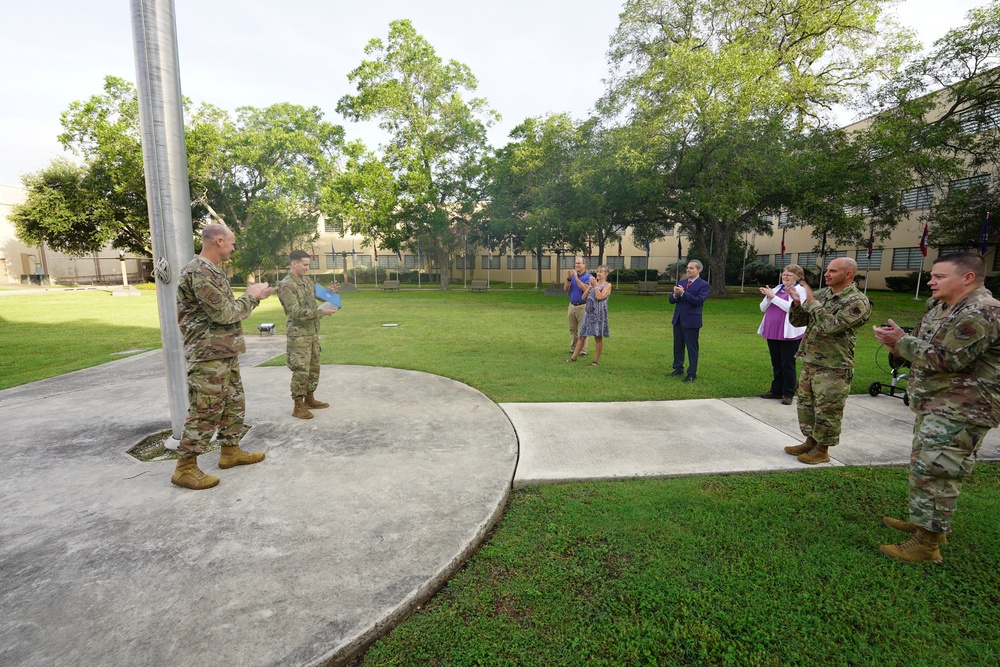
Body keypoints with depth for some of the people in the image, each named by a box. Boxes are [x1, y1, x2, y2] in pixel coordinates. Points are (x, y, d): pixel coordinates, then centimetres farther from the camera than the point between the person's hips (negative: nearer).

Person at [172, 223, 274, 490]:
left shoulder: (212, 271, 16)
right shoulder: (199, 272, -18)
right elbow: (224, 313, -21)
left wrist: (254, 296, 9)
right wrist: (251, 297, -8)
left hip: (226, 353, 10)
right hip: (209, 356, -10)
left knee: (234, 403, 17)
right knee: (205, 412, -3)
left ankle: (231, 452, 30)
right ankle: (185, 468, 9)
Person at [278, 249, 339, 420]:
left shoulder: (308, 280, 9)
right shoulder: (286, 286, -16)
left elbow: (318, 295, 26)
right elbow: (296, 312, -22)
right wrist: (321, 312, -24)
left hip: (313, 332, 8)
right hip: (298, 334, -8)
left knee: (314, 367, 15)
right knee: (301, 371, -4)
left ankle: (309, 399, 29)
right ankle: (298, 406, 6)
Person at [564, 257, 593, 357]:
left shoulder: (588, 277, -5)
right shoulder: (573, 275, 10)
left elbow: (585, 289, -21)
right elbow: (565, 289, 3)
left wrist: (576, 278, -20)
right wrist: (568, 278, -11)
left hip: (582, 306, -5)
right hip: (572, 305, 6)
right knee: (573, 329, 11)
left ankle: (583, 350, 2)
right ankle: (573, 348, 20)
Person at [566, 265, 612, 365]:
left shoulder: (607, 285, -1)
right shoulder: (592, 283, 16)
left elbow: (600, 297, -16)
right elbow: (584, 297, 9)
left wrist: (595, 285, -10)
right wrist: (590, 287, -3)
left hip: (599, 313, -5)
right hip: (588, 312, 6)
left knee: (598, 337, 1)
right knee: (582, 335, 7)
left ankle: (597, 359, 12)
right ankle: (574, 357, 14)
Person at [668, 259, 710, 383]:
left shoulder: (703, 285, -7)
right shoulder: (681, 283, 11)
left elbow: (698, 300, -21)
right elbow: (671, 299, 6)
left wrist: (683, 293, -25)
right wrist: (675, 295, -16)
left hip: (691, 320, -6)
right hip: (678, 319, 6)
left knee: (692, 348, 1)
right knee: (677, 346, 14)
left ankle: (692, 373, 8)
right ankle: (678, 368, 28)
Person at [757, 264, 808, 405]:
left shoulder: (799, 290, -4)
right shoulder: (777, 288, 12)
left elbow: (791, 308, -20)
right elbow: (763, 308, 7)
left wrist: (773, 296, -19)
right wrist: (767, 296, -11)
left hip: (789, 334, -6)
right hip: (772, 332, 6)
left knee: (787, 365, 1)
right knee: (776, 364, 14)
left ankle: (788, 394, 10)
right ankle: (776, 390, 24)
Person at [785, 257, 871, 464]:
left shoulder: (858, 302, -12)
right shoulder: (821, 294, 9)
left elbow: (830, 326, -25)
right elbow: (797, 322, 11)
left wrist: (811, 302, -19)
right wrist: (797, 303, -8)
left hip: (833, 368, -7)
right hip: (809, 362, 8)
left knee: (827, 411, 2)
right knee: (805, 404, 17)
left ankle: (822, 450, 17)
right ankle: (810, 442, 32)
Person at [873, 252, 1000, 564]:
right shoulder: (940, 307, 11)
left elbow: (946, 359, -25)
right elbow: (923, 345, 19)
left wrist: (900, 341, -18)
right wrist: (898, 342, -1)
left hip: (960, 410, -10)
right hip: (934, 403, 10)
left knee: (932, 471, -8)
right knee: (924, 465, 19)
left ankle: (927, 543, 1)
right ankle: (924, 521, 34)